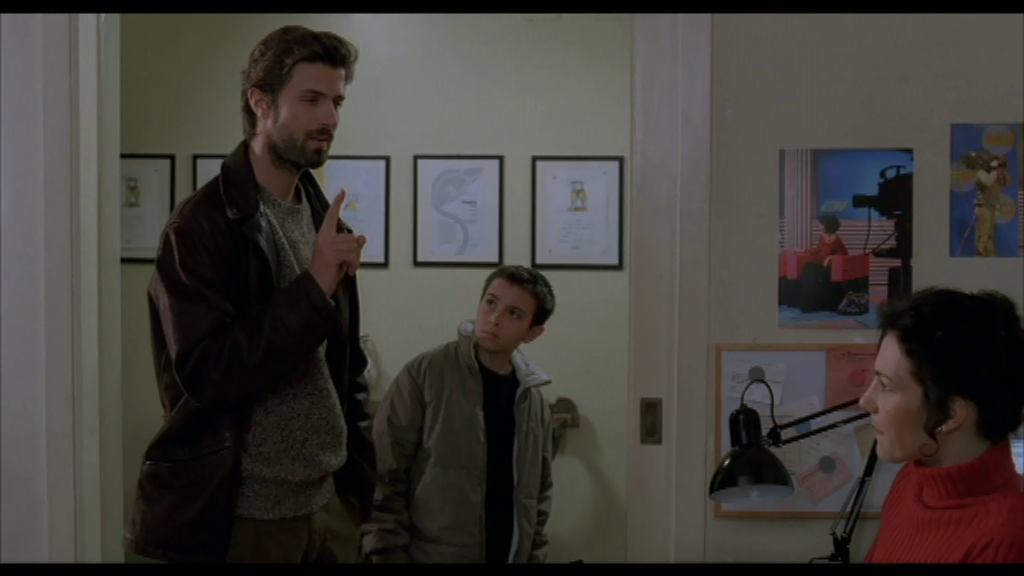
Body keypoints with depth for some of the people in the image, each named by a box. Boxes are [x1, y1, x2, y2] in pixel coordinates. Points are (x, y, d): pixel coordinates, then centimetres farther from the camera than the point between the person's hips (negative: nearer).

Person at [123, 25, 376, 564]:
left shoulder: (326, 222, 10)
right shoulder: (201, 226, -12)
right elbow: (208, 373, -21)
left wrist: (359, 480, 9)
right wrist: (313, 286, -22)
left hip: (328, 502, 6)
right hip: (237, 513, -6)